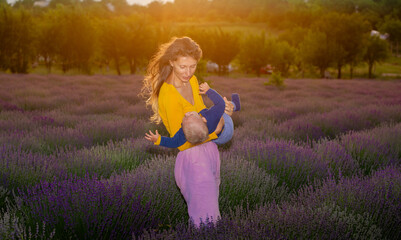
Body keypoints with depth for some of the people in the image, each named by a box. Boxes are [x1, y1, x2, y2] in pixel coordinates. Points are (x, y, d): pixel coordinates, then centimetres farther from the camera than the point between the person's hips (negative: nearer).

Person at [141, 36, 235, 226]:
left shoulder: (192, 80, 3)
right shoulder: (168, 95, -22)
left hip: (209, 151, 9)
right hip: (193, 158, -8)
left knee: (212, 209, 20)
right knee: (206, 220, -2)